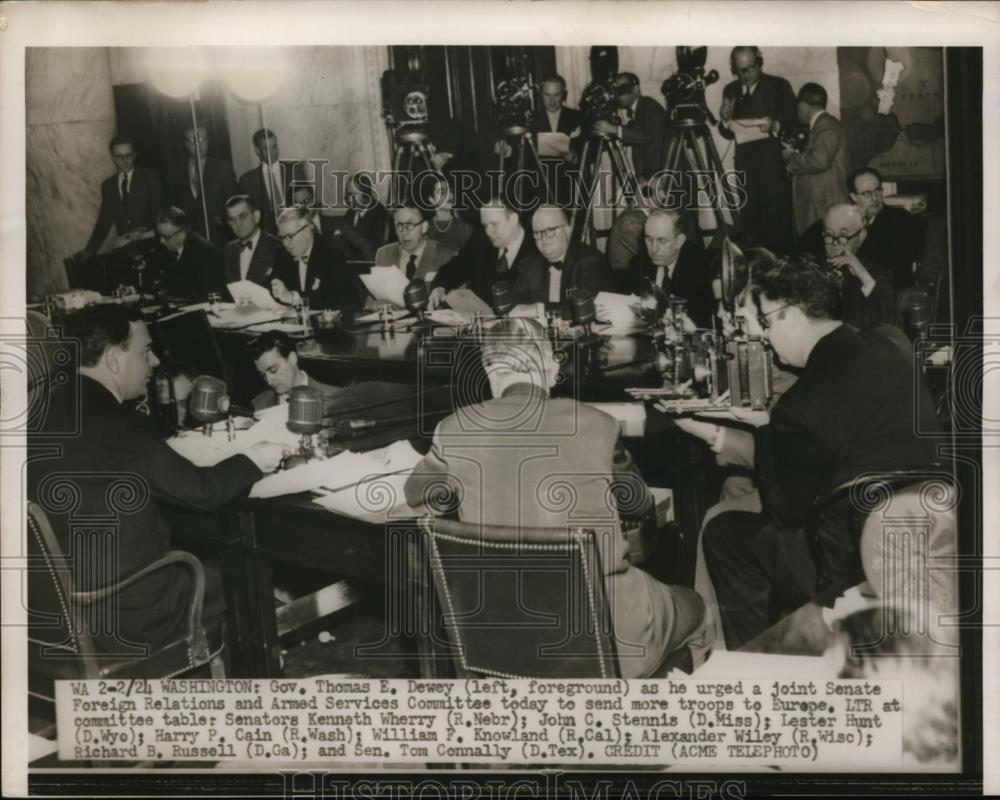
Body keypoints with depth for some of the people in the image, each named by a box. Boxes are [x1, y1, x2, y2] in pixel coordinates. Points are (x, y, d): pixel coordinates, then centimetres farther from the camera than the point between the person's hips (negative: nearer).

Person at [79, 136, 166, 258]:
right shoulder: (108, 186, 14)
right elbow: (104, 221, 13)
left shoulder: (150, 178, 2)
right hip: (124, 247, 3)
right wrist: (90, 250, 2)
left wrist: (145, 234, -20)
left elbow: (159, 212, -4)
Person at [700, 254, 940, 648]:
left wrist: (764, 429, -1)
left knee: (723, 533, 9)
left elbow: (785, 514, -10)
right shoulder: (892, 343, -2)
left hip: (858, 565, -8)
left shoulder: (803, 406, -24)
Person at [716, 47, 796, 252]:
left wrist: (776, 125, -21)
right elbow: (727, 133, 12)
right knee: (749, 223, 1)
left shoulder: (779, 86, 2)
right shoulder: (731, 91, 12)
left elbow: (794, 122, -1)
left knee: (778, 224, -8)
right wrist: (725, 120, -10)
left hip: (775, 168, -3)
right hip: (746, 168, 3)